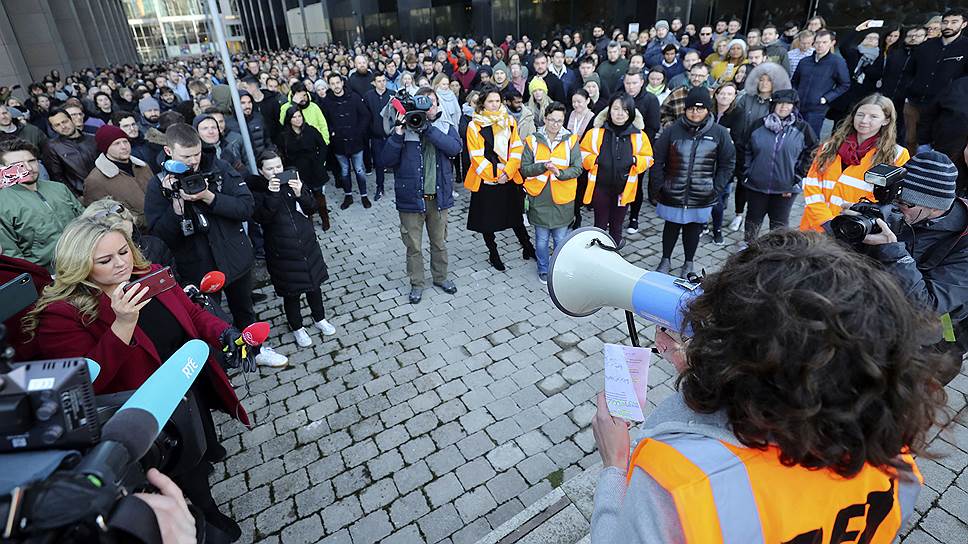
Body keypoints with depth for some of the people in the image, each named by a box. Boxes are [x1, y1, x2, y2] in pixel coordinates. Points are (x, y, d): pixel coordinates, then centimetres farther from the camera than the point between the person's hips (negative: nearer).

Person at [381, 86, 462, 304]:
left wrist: (428, 128, -24)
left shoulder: (446, 127, 2)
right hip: (411, 198, -1)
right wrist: (398, 135, -23)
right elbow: (386, 160, -11)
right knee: (413, 246, 10)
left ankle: (440, 277, 39)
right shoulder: (404, 128, -3)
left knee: (439, 243, 18)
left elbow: (455, 147, -20)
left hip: (438, 197, 2)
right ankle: (416, 284, 28)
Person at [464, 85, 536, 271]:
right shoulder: (474, 126, -6)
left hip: (509, 178, 2)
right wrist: (495, 176, -12)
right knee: (487, 219, 7)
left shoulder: (510, 121, 4)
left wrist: (508, 172, -11)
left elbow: (516, 149, 0)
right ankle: (493, 253, 24)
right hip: (485, 180, -2)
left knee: (515, 214, 10)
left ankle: (527, 246, 28)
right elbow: (476, 157, -10)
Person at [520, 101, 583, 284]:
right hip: (539, 198, 0)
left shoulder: (571, 140, 0)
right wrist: (543, 166, -21)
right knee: (541, 239, 11)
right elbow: (524, 168, -4)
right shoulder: (532, 140, -1)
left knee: (561, 238, 11)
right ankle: (543, 270, 33)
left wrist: (560, 173, -21)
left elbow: (577, 168, -3)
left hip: (562, 198, 0)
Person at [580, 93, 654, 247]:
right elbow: (583, 154, 3)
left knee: (617, 226, 16)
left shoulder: (639, 135, -4)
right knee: (600, 225, 10)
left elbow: (648, 159, 5)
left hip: (624, 189, 1)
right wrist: (593, 160, -17)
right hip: (600, 187, -1)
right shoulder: (596, 132, -7)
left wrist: (636, 161, -16)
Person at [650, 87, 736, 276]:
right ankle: (666, 260, 33)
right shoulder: (673, 130, -6)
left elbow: (728, 163, 3)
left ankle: (689, 263, 33)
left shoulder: (719, 133, -3)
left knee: (694, 228, 13)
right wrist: (656, 187, -6)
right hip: (673, 194, 0)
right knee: (671, 226, 13)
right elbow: (658, 160, -3)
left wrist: (716, 189, -3)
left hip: (701, 196, 1)